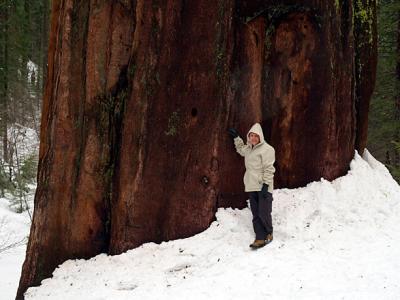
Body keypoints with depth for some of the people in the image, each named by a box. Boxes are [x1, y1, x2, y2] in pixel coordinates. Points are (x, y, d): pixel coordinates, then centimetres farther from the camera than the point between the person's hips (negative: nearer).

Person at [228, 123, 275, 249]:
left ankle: (269, 233, 11)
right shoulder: (248, 149, 15)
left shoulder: (266, 149, -9)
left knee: (264, 213, -10)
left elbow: (268, 169, -14)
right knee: (256, 215, 5)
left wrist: (266, 184, -19)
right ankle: (260, 238, 8)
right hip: (251, 187, 7)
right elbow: (240, 149, 41)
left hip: (263, 187, -7)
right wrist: (236, 137, 34)